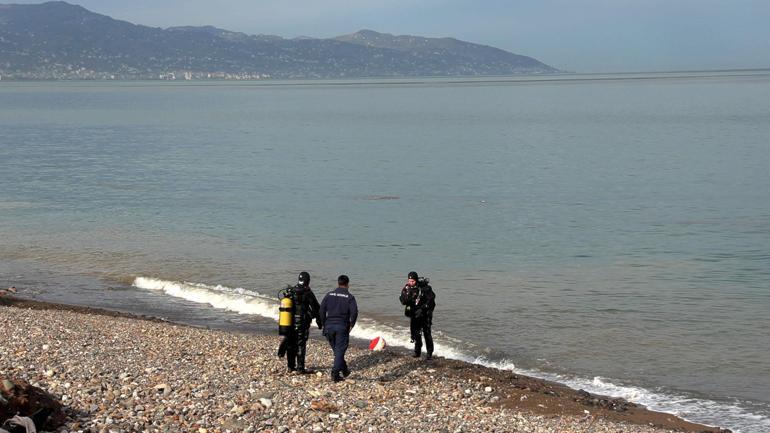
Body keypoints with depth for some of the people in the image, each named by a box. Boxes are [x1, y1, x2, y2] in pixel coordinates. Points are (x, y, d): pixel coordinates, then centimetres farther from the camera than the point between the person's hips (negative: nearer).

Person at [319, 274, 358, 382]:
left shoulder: (329, 295, 6)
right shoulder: (350, 297, -3)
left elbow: (322, 310, 1)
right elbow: (354, 312, -13)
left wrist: (323, 324, 8)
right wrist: (351, 325, 0)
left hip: (329, 326, 3)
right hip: (342, 327, -3)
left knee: (336, 350, 18)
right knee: (340, 351, 0)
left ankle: (344, 370, 29)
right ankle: (335, 374, -7)